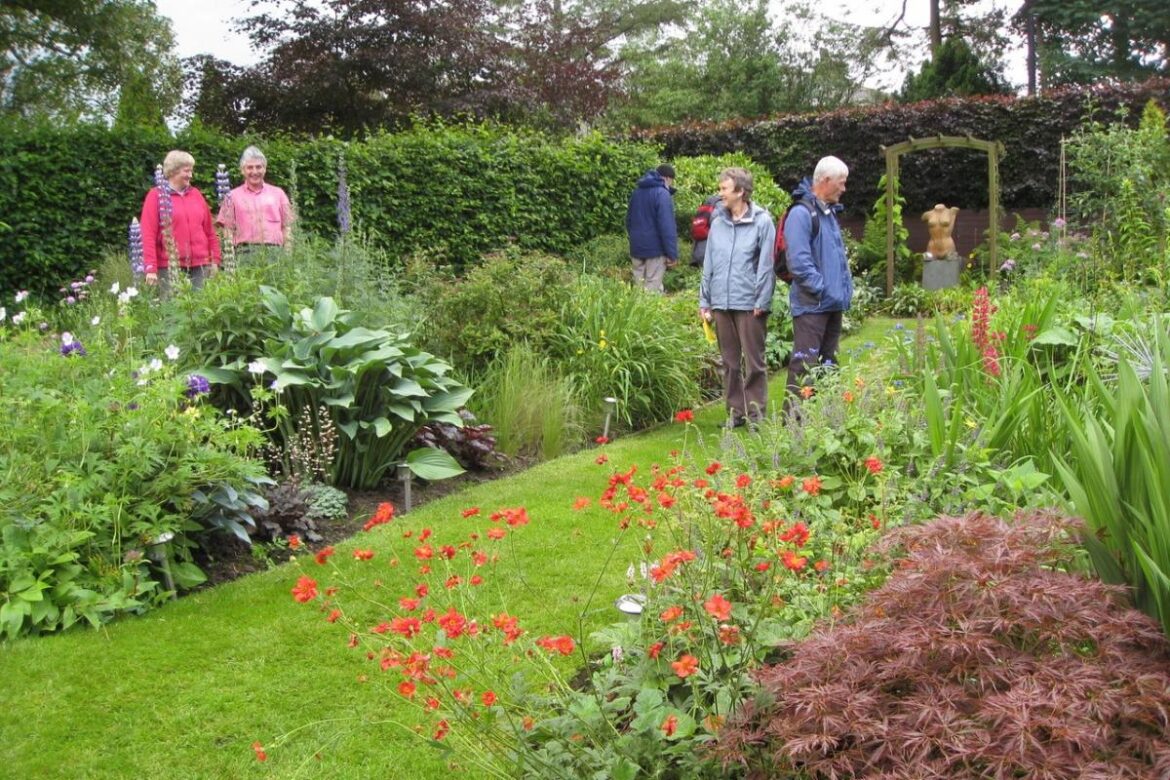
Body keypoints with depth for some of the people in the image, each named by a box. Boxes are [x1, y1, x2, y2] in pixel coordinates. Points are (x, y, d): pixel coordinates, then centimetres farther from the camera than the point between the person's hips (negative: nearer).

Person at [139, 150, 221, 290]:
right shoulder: (156, 195, 1)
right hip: (169, 266, -4)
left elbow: (210, 231, 15)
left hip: (200, 265, 4)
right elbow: (148, 234, -5)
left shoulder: (196, 194, 13)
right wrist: (151, 268, -12)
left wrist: (214, 260, 10)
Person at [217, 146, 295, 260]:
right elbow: (228, 229, 10)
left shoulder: (278, 193, 16)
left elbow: (287, 226, 15)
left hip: (274, 251, 1)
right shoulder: (233, 196, 13)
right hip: (246, 253, -1)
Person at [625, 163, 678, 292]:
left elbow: (629, 221, 22)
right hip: (655, 248, -7)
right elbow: (667, 227, -19)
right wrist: (672, 254, -17)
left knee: (639, 287, 12)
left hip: (636, 248, 7)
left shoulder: (637, 191, 12)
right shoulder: (662, 193, -13)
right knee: (653, 288, -4)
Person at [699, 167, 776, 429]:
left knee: (754, 362, 2)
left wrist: (761, 302, -11)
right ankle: (735, 411, 21)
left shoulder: (761, 222, -5)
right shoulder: (718, 223, 10)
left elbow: (766, 265, -7)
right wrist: (705, 301, 10)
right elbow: (709, 264, 13)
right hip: (721, 303, 5)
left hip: (749, 304, -5)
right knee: (730, 362, 12)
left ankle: (756, 413, 11)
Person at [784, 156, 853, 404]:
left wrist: (845, 288, 12)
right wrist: (822, 289, -19)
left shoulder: (829, 212, 17)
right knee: (805, 365, -10)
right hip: (811, 305, -9)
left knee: (827, 363, 15)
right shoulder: (801, 214, -14)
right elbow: (799, 262, -22)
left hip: (833, 304, 10)